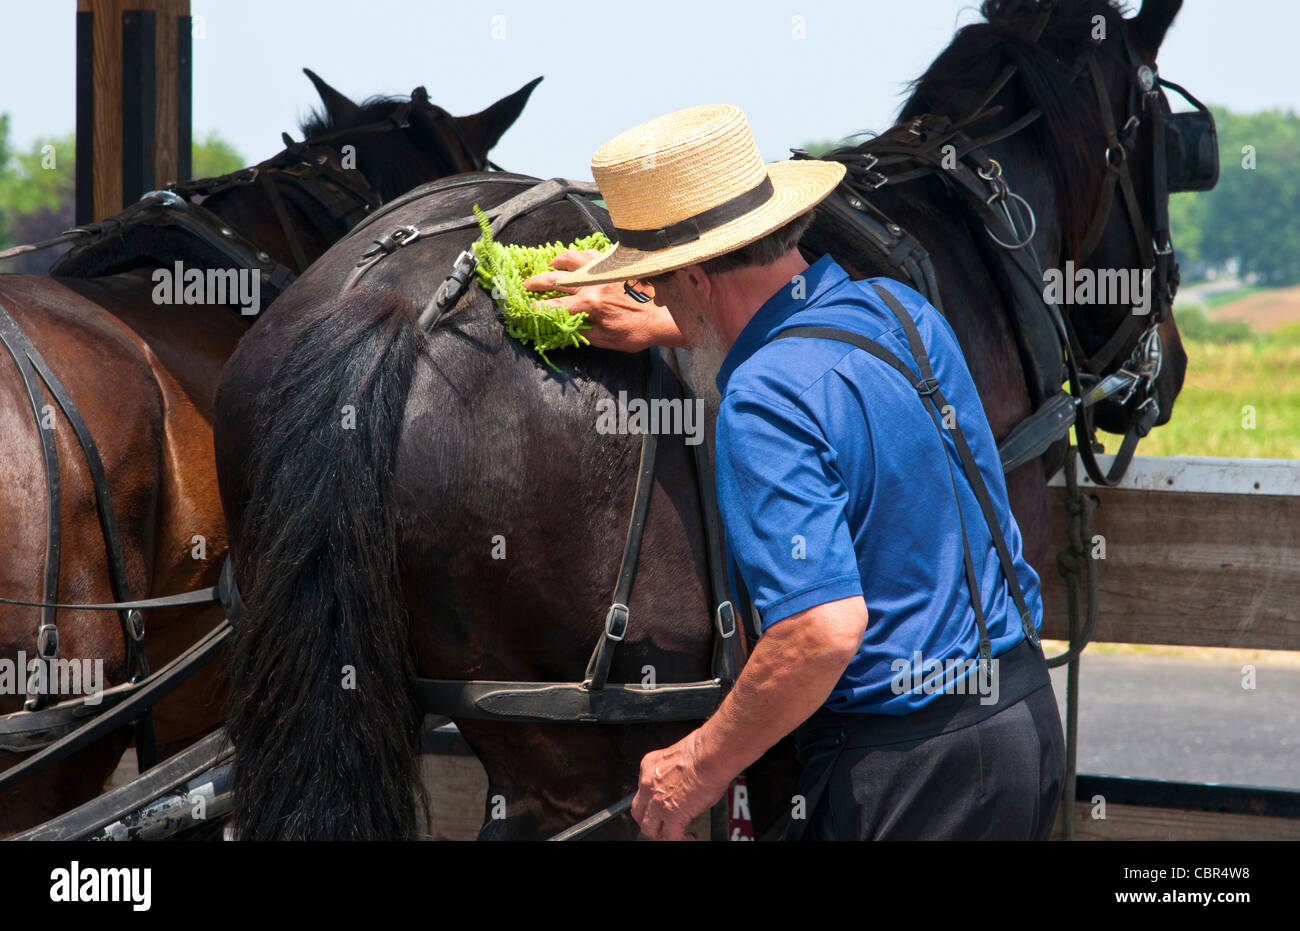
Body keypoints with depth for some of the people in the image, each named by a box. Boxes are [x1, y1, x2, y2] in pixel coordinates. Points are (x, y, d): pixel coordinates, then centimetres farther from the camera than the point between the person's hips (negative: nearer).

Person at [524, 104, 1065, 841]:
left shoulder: (767, 402, -21)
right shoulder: (898, 309, 6)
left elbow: (824, 627, -29)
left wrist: (700, 766, -18)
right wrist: (668, 324, 36)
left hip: (907, 775, -9)